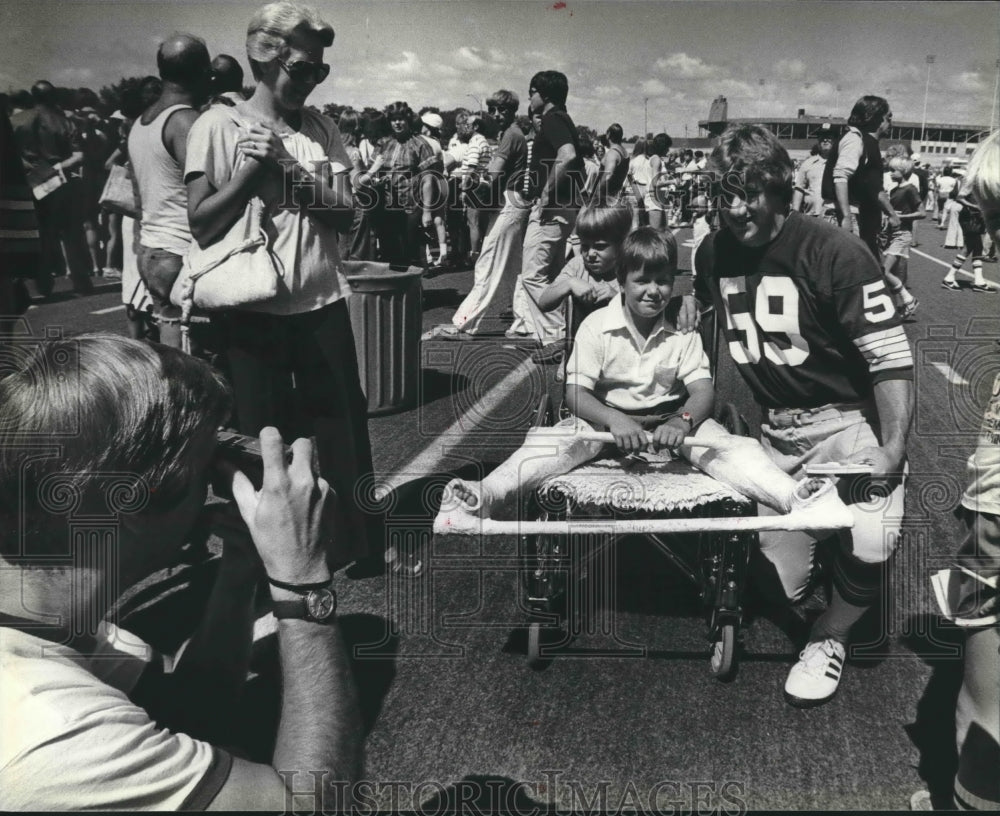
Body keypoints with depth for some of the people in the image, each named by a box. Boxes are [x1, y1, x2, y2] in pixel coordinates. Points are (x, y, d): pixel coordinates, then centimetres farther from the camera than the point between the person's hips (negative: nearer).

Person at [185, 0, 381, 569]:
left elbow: (345, 214, 2)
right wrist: (251, 168, -15)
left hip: (322, 302, 3)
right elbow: (201, 225, -6)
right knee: (264, 434, 7)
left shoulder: (322, 129, 6)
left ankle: (354, 540, 23)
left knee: (342, 422, 8)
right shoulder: (219, 125, -3)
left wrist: (287, 168, -12)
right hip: (252, 307, -3)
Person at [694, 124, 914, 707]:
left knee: (870, 545, -25)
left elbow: (891, 357, -16)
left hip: (849, 419, -4)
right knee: (783, 582, -1)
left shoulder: (835, 253, -17)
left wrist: (894, 448, -22)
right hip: (777, 429, 4)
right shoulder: (714, 254, 0)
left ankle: (830, 638, 7)